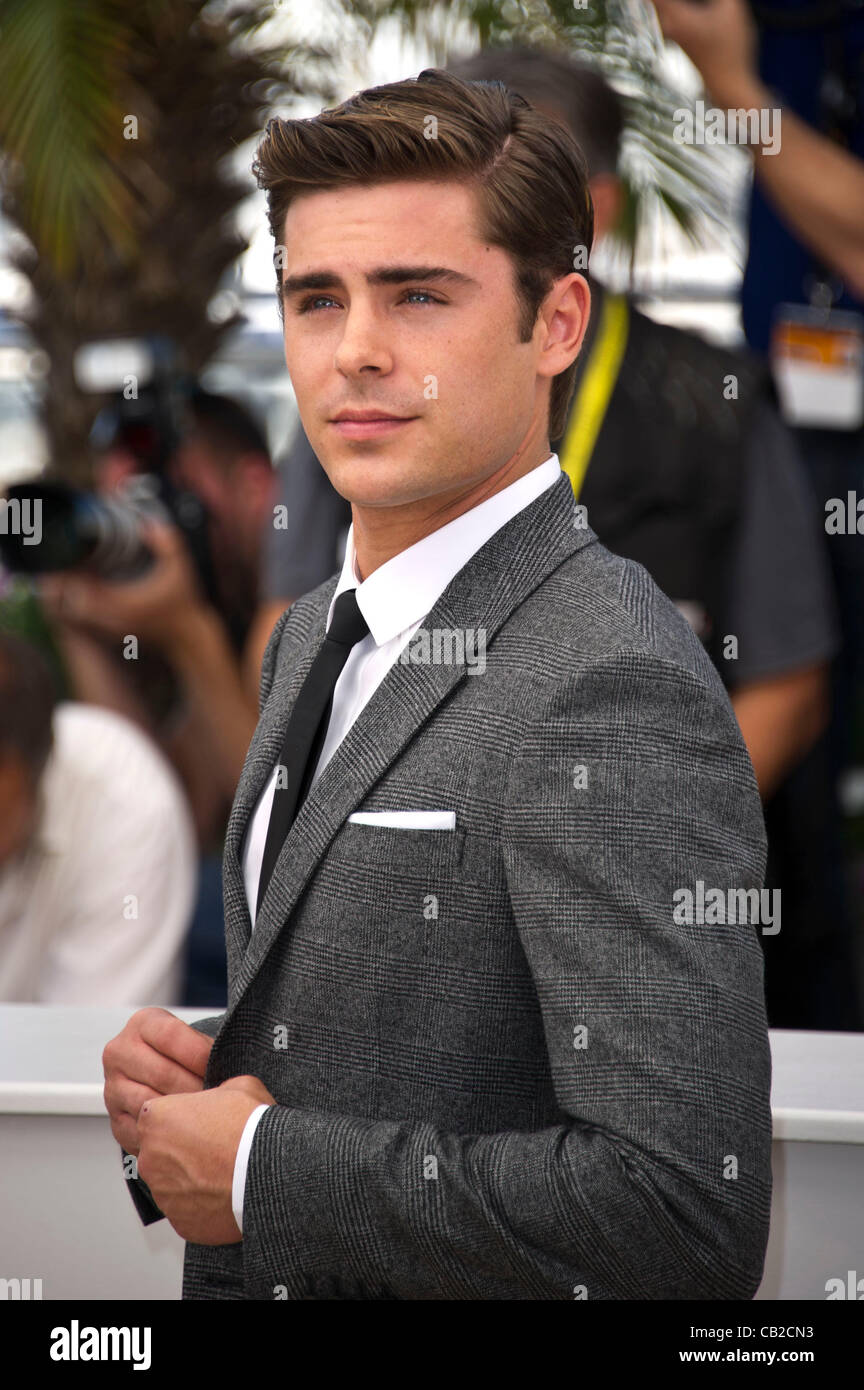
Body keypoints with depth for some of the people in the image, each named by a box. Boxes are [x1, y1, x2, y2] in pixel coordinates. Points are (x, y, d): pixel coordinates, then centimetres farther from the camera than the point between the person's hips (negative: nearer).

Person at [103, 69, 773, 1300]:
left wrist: (258, 1167, -21)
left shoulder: (616, 692, -22)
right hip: (245, 1277, 8)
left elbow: (686, 1212, -29)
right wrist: (175, 1075, -5)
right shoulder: (314, 637, 5)